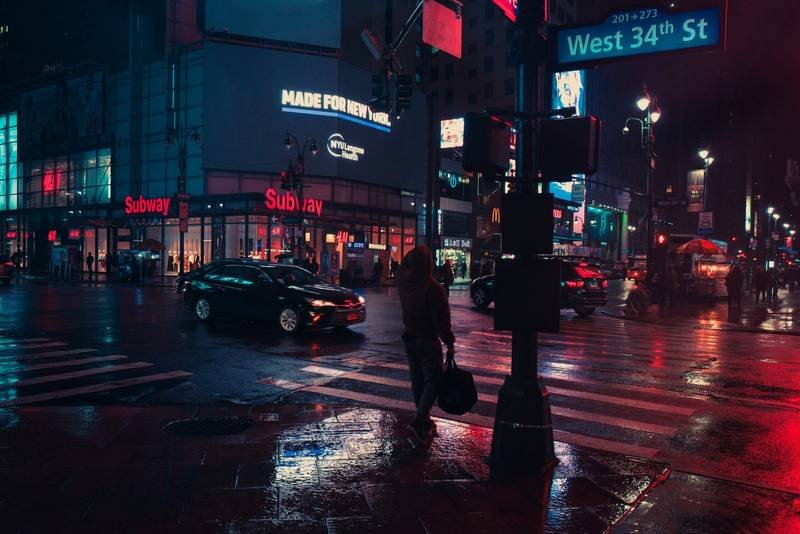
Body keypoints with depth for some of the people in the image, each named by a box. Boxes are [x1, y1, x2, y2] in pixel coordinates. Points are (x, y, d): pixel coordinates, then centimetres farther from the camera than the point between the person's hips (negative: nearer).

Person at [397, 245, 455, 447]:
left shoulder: (403, 281, -4)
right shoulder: (433, 288, -22)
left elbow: (403, 266, 22)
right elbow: (442, 319, -17)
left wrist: (414, 253, 15)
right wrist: (450, 342, -6)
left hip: (410, 338, 7)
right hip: (428, 341, -7)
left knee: (417, 382, 16)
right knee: (433, 382, -1)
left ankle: (425, 423, 27)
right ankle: (418, 423, -15)